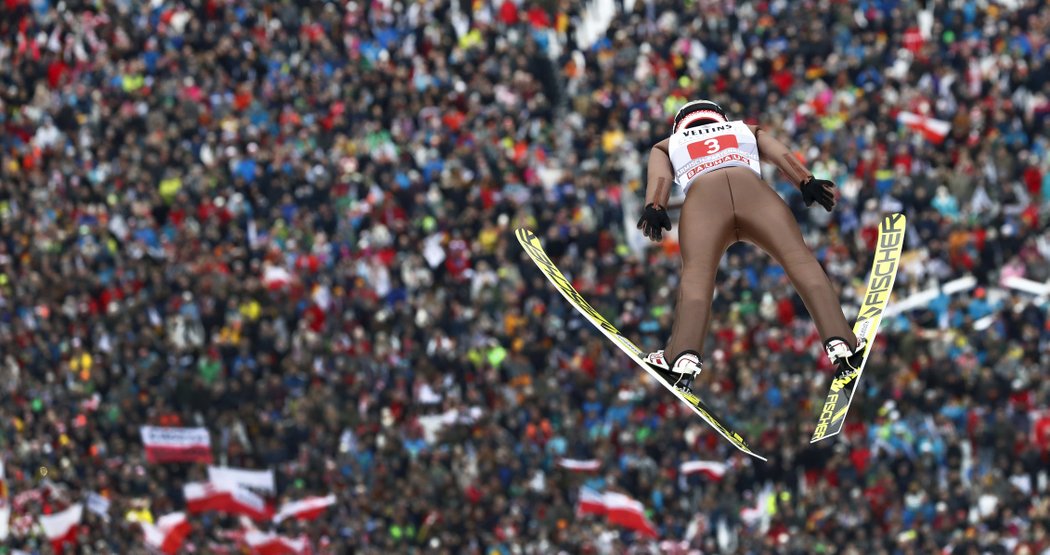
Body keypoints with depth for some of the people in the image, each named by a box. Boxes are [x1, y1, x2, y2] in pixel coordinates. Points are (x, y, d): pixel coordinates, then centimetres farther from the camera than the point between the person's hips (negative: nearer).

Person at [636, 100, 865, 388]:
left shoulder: (667, 146, 39)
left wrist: (654, 208, 2)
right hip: (754, 190, 0)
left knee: (696, 272, -15)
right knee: (799, 258, -8)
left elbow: (659, 176, 19)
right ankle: (838, 340, -27)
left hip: (703, 196, 0)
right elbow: (781, 155, 24)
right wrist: (807, 183, 9)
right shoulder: (748, 131, 42)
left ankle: (685, 356, -37)